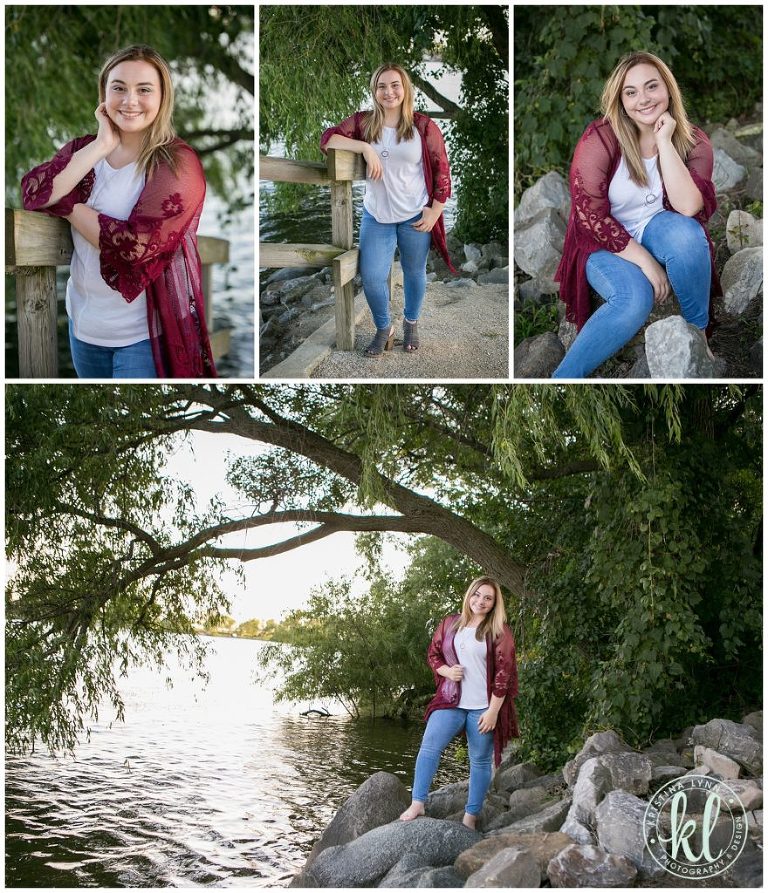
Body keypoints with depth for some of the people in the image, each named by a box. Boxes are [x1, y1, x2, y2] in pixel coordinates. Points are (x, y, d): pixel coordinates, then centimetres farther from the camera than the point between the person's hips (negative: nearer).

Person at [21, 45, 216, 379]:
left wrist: (66, 203, -11)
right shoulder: (83, 148, 4)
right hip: (83, 324, 6)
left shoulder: (178, 164, -13)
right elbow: (32, 195, -13)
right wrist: (101, 146, -16)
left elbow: (134, 245, -23)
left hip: (145, 335, -6)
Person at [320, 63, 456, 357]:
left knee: (414, 273, 14)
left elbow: (441, 169, -3)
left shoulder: (424, 127, -6)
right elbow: (327, 138, -11)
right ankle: (384, 329, 22)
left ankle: (411, 323, 39)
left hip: (416, 217, -1)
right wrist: (365, 146, -23)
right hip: (376, 216, 1)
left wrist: (435, 211, -7)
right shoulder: (363, 122, -2)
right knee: (371, 278, -3)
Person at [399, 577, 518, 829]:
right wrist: (446, 670, -6)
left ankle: (471, 817, 12)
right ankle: (417, 804, -7)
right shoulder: (449, 624, 8)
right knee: (429, 746, -12)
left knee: (480, 760, 4)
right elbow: (432, 654, 16)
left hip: (482, 708, -3)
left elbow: (504, 673, -7)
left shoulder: (499, 632, -3)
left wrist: (493, 711, -11)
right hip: (450, 702, 3)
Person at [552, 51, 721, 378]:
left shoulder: (694, 141, -7)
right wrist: (645, 261, -23)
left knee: (685, 233, -33)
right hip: (606, 243, -3)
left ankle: (697, 332, -14)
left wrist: (664, 141, -25)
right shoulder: (600, 138, -16)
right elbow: (589, 214, -20)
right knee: (635, 299, -34)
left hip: (657, 231, 3)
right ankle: (563, 377, -26)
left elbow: (688, 207, -23)